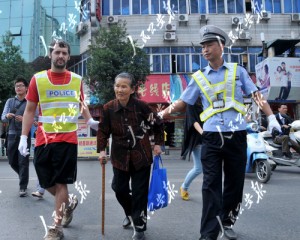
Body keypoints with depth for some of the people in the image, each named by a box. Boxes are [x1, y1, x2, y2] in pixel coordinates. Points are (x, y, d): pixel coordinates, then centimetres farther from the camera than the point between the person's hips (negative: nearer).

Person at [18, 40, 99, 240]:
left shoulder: (76, 79, 6)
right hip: (43, 140, 1)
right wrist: (24, 137, -1)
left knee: (60, 183, 1)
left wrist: (90, 121, 2)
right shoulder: (38, 79, 3)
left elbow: (81, 104, 20)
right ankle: (69, 202, 38)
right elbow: (30, 110, 6)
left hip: (68, 139, -1)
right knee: (46, 182, 9)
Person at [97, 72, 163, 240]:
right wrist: (102, 150, -10)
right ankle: (130, 214, 41)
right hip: (120, 156, 3)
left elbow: (158, 124, 1)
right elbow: (103, 131, 0)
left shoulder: (141, 106, -12)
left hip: (141, 155, -2)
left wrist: (158, 144, 0)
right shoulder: (108, 108, -7)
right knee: (119, 189, 10)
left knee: (140, 192, 2)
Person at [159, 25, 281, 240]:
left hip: (237, 136, 1)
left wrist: (271, 117, -9)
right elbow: (182, 102, 10)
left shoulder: (238, 71, 8)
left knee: (234, 184, 11)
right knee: (211, 186, -2)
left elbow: (257, 95, 5)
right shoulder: (199, 77, 9)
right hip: (212, 138, 0)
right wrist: (163, 113, -3)